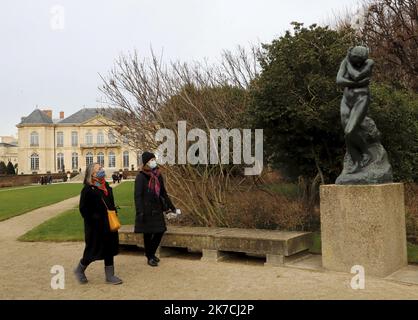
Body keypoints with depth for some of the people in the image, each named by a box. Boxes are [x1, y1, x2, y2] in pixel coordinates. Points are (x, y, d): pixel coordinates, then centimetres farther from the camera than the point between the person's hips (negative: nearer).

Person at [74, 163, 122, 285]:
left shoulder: (106, 186, 8)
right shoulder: (88, 190, -15)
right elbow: (83, 209, -15)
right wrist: (92, 222, -17)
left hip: (108, 224, 7)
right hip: (96, 227, -7)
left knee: (110, 249, 11)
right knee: (94, 250, 4)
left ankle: (110, 276, 21)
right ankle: (79, 270, 29)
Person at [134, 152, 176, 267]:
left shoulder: (158, 175, 8)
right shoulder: (141, 177, -11)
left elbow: (163, 192, 16)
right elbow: (138, 195, -14)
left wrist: (171, 206, 15)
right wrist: (140, 212, -21)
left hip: (157, 210, 6)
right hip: (146, 211, -6)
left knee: (160, 231, 8)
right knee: (148, 234, 5)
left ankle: (151, 253, 29)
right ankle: (150, 257, 21)